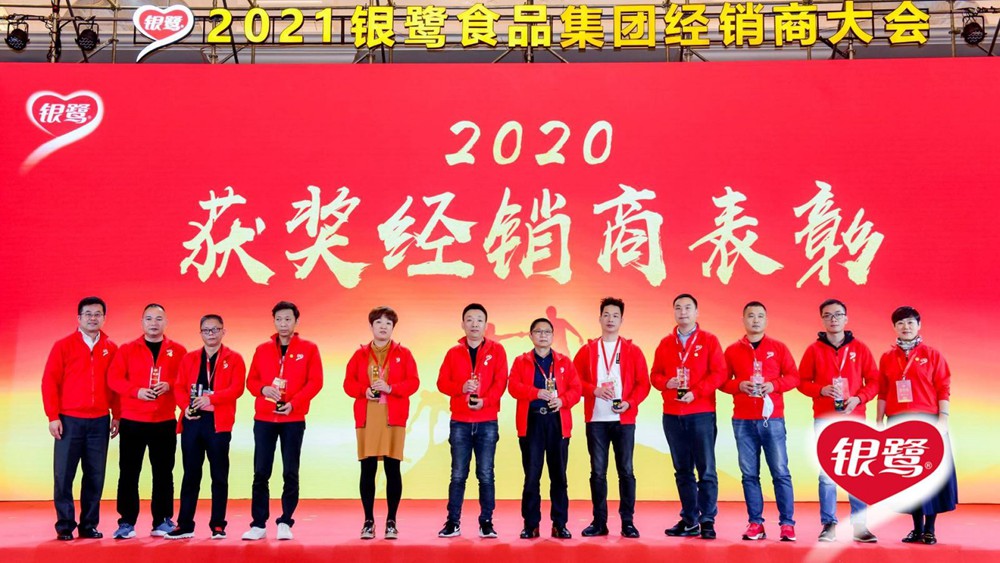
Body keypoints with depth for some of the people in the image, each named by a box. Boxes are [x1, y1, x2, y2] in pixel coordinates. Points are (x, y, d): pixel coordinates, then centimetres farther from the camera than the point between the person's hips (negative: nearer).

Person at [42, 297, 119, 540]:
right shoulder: (63, 346, 0)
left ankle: (89, 525, 16)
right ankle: (65, 526, 11)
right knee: (64, 475, 1)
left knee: (95, 476, 6)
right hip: (69, 420, -2)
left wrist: (117, 415, 5)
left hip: (100, 422, 2)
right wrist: (53, 416, -8)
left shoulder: (111, 349, 6)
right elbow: (49, 382, -3)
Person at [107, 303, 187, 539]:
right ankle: (126, 522, 9)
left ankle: (162, 521, 15)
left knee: (163, 473, 6)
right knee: (129, 473, 1)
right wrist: (137, 391, -17)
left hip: (165, 422, 1)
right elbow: (114, 378, -2)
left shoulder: (177, 350, 6)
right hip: (132, 421, 0)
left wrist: (169, 385, -16)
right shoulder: (127, 349, 5)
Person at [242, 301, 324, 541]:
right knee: (261, 473, 1)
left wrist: (293, 403, -15)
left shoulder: (309, 348, 2)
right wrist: (263, 388, -13)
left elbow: (315, 382, -4)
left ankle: (285, 523, 10)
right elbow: (251, 380, 9)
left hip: (293, 420, -2)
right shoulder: (262, 349, 10)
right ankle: (259, 525, 8)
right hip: (264, 418, 2)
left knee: (291, 473, 1)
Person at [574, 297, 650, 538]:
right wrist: (593, 390, -13)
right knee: (598, 471, 4)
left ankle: (628, 521, 9)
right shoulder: (587, 350, 8)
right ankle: (599, 521, 12)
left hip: (624, 419, -1)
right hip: (596, 420, 1)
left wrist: (630, 403, -14)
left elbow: (643, 384, 2)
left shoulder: (632, 351, 6)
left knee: (626, 470, 1)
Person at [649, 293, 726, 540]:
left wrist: (695, 392, -17)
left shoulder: (709, 340, 1)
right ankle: (689, 520, 17)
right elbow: (655, 374, 10)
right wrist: (667, 382, -11)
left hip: (702, 413, -3)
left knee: (706, 469, -2)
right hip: (672, 415, 4)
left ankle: (707, 520, 6)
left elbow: (719, 373, -6)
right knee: (682, 470, 9)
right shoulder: (665, 343, 11)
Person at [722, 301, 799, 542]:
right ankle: (755, 523, 10)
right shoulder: (732, 350, 8)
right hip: (743, 421, 1)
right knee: (749, 474, 3)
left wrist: (773, 385, -12)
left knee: (780, 472, -2)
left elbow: (793, 376, 4)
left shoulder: (778, 348, 7)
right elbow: (722, 381, 8)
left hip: (772, 419, -1)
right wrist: (739, 385, -11)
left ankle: (787, 523, 4)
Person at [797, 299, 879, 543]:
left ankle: (860, 525, 7)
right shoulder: (814, 349, 5)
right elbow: (802, 381, 5)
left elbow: (874, 380, 5)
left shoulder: (860, 348, 6)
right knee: (827, 474, 0)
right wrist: (821, 390, -13)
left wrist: (858, 398, -11)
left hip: (855, 419, 0)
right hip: (825, 420, 0)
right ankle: (829, 524, 6)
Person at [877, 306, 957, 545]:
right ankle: (917, 528, 13)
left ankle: (930, 529, 7)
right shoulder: (887, 358, 9)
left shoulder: (932, 355, 2)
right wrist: (878, 422, 4)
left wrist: (943, 419, -10)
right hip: (897, 422, 2)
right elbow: (882, 393, 8)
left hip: (927, 420, -2)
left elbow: (943, 389, -2)